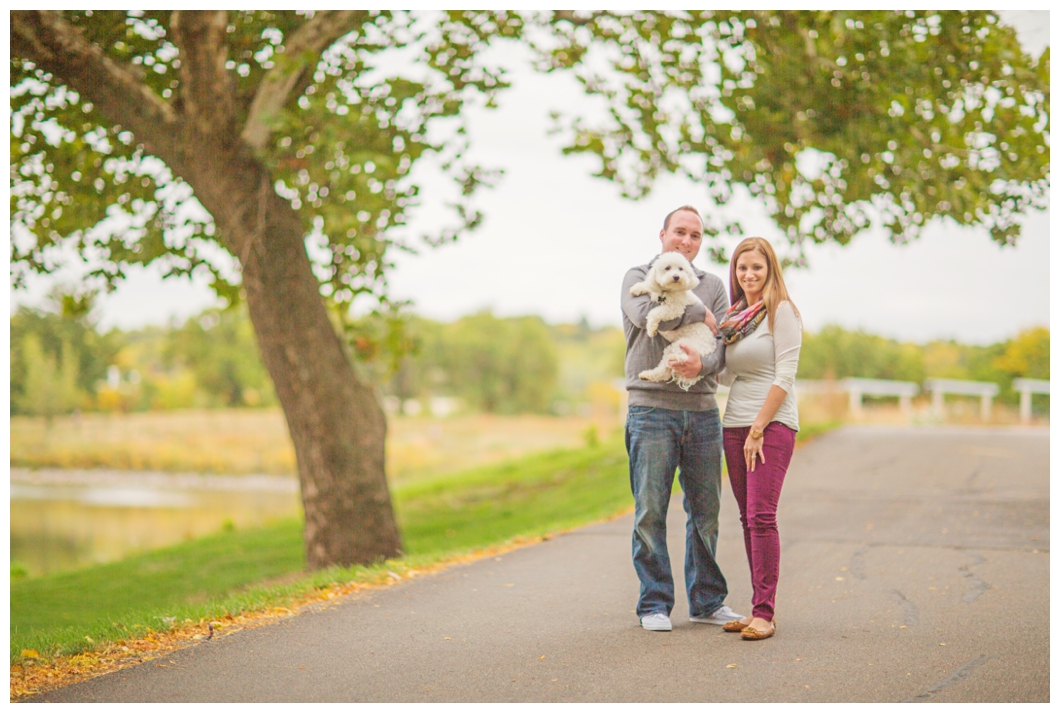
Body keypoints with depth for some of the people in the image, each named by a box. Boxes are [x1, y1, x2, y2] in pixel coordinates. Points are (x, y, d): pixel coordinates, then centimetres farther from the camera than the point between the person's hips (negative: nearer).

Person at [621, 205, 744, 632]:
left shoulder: (713, 287, 14)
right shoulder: (638, 278, 6)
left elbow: (723, 344, 1)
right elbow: (646, 314, -17)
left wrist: (701, 364, -21)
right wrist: (699, 315, -7)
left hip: (703, 409, 3)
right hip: (651, 408, -3)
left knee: (706, 511, 7)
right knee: (650, 512, -3)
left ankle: (707, 602, 17)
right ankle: (654, 604, 6)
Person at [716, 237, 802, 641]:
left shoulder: (780, 311, -5)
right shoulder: (735, 317, 16)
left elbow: (784, 377, -12)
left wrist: (758, 429, -15)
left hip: (772, 425, -7)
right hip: (735, 425, 7)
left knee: (760, 516, -13)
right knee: (748, 518, 6)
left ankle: (765, 612, -11)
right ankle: (758, 608, 10)